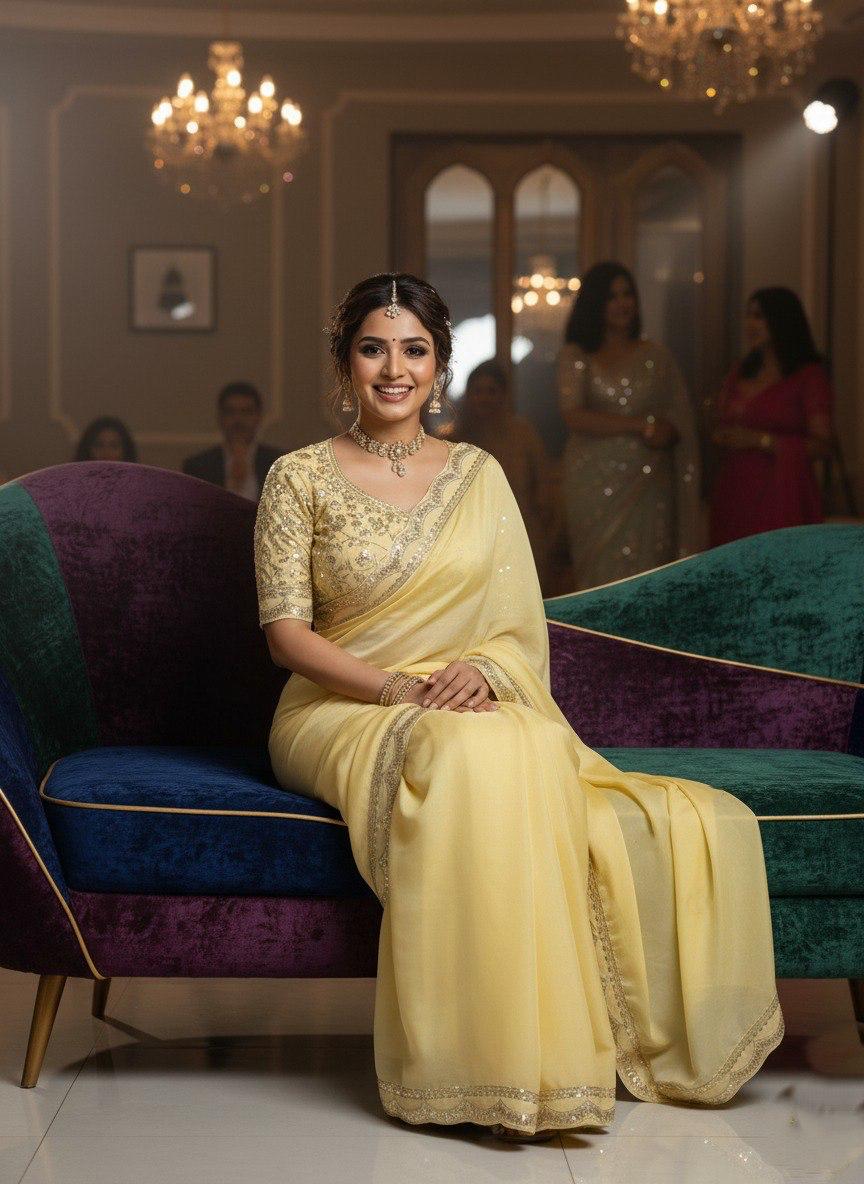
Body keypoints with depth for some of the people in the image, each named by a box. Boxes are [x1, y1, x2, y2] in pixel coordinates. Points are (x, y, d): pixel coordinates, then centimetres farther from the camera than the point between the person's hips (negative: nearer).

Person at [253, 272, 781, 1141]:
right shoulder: (302, 476, 3)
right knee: (462, 757, -37)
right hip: (342, 715, -4)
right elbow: (286, 631, -3)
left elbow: (522, 624, 9)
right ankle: (486, 1068, -33)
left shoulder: (478, 473, 12)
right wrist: (396, 688, -17)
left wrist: (484, 671, -14)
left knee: (532, 762, -31)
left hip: (483, 709, 4)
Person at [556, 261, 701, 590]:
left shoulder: (655, 355, 12)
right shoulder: (576, 356, 3)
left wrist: (665, 433, -14)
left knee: (646, 571, -3)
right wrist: (641, 425, -11)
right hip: (595, 485, -2)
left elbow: (682, 415, 8)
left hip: (649, 485, 2)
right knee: (601, 575, -4)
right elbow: (574, 416, -10)